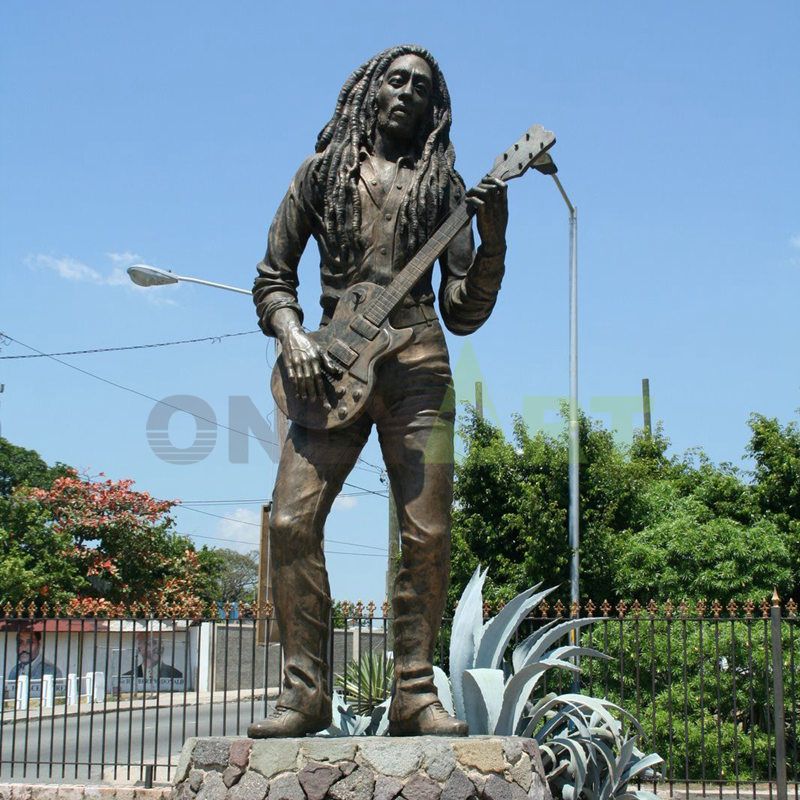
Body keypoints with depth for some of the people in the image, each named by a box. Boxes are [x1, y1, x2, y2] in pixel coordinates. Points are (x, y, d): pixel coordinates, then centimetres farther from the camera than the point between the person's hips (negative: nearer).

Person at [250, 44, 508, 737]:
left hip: (417, 367, 0)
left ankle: (415, 693, 4)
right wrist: (294, 338, -6)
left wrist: (493, 237, -5)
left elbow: (463, 312, 10)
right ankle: (305, 690, -5)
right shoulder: (323, 171, 15)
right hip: (333, 366, 0)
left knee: (428, 535, -6)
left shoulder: (441, 183, 14)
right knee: (293, 521, -12)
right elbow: (272, 279, 13)